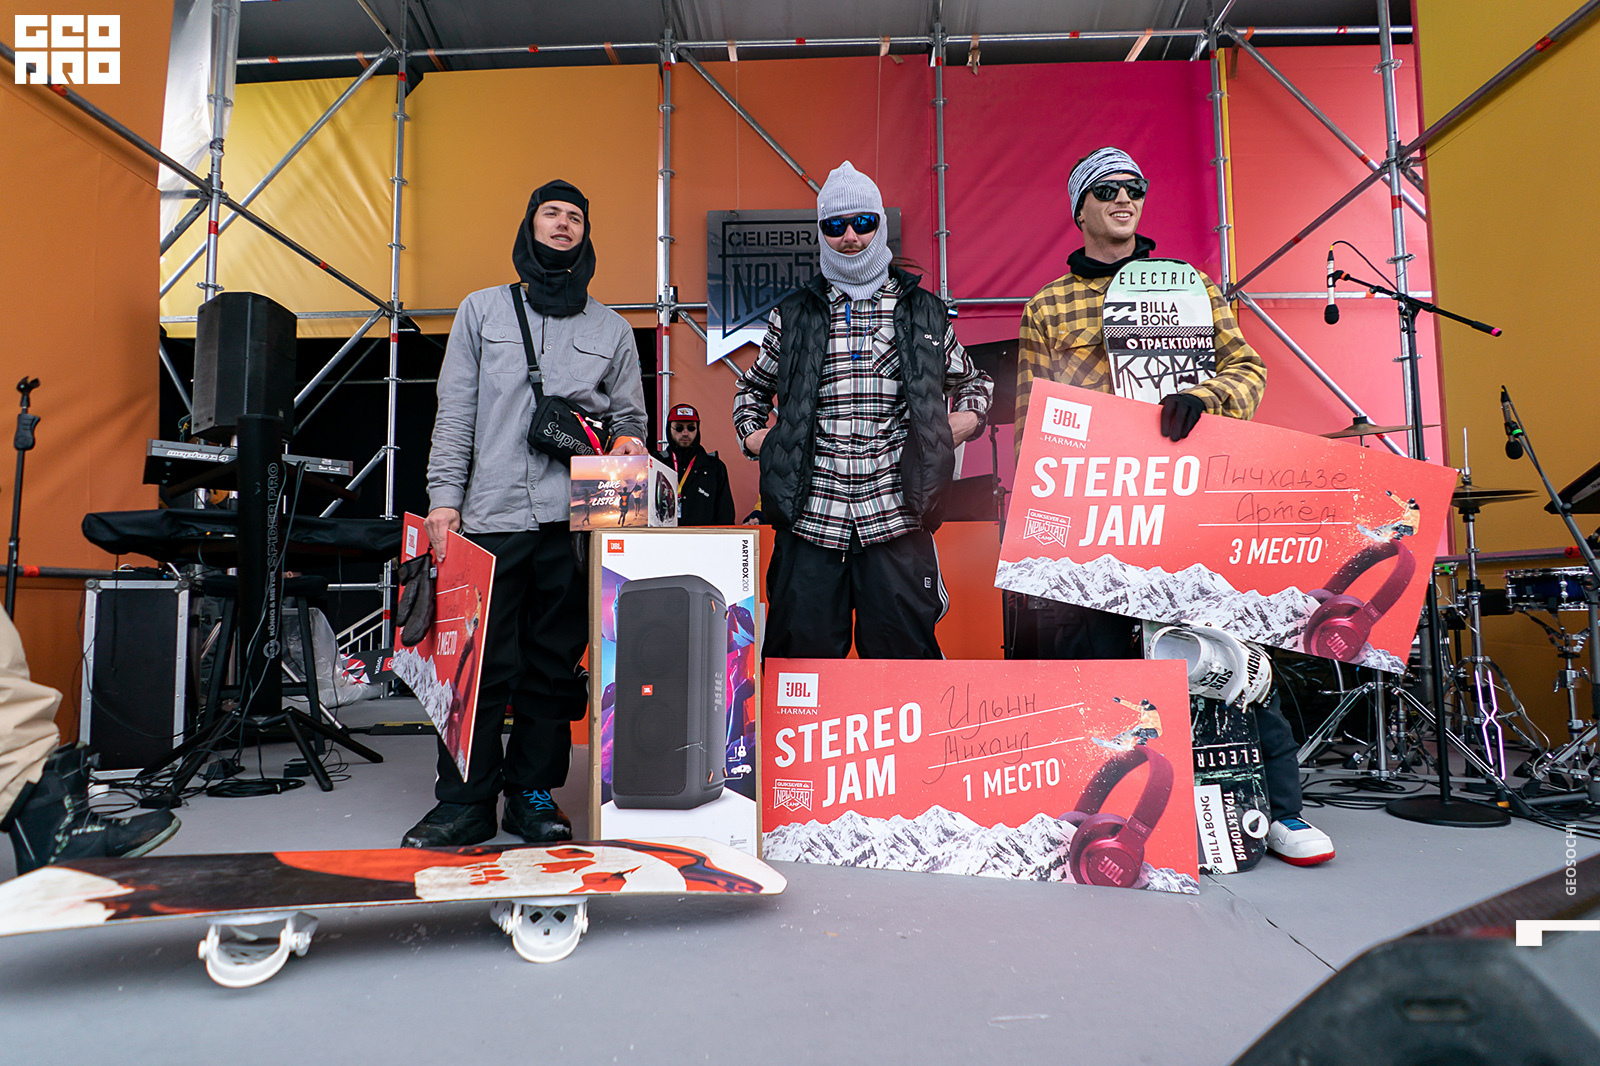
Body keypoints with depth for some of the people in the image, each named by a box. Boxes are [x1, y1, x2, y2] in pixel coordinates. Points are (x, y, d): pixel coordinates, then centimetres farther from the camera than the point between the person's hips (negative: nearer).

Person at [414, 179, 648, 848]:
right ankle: (466, 801, 10)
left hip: (573, 522, 1)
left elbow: (628, 417, 18)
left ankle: (534, 794, 15)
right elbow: (455, 412, 8)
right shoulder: (482, 310, 14)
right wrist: (444, 496, -2)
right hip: (491, 517, -1)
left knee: (554, 665, 3)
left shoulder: (611, 330, 16)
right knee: (480, 664, -2)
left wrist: (627, 443, -4)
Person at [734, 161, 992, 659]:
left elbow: (971, 383, 26)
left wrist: (964, 421, 7)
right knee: (802, 652, 4)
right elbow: (755, 386, 28)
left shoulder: (924, 312, 12)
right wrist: (751, 434, 11)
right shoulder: (792, 314, 13)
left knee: (901, 656, 2)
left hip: (896, 518, 0)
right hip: (810, 516, 1)